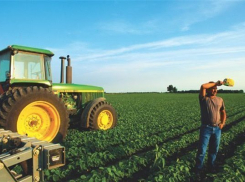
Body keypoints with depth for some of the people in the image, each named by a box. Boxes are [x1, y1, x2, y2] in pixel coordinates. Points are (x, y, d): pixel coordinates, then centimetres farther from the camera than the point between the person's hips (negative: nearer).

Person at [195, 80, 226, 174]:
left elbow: (223, 113, 15)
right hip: (206, 128, -4)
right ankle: (198, 168, 14)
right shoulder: (204, 99, -5)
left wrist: (223, 123, -1)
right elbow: (203, 86, -22)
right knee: (202, 150, -2)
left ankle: (211, 166, 34)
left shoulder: (220, 100, 10)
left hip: (217, 129, 5)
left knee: (214, 149, 15)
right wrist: (216, 83, -14)